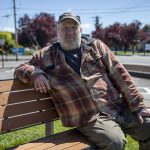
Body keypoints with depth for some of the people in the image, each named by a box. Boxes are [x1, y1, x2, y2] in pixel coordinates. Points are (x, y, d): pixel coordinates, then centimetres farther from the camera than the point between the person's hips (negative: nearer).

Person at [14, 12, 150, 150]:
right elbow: (20, 68, 17)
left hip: (120, 108, 4)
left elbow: (120, 75, 7)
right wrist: (35, 73, -8)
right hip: (90, 118, -3)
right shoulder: (46, 55, 8)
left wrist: (138, 106, 0)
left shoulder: (96, 46, 10)